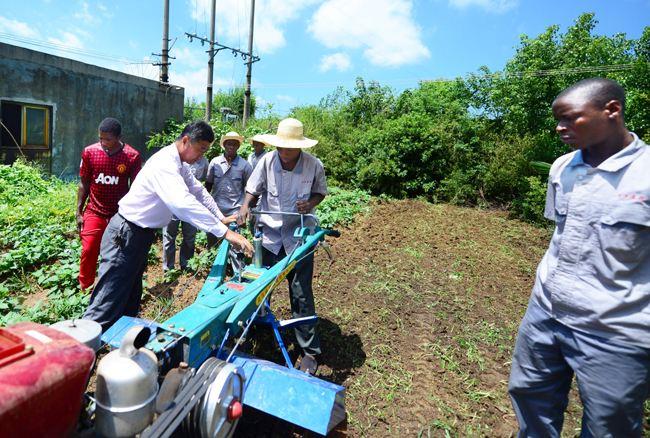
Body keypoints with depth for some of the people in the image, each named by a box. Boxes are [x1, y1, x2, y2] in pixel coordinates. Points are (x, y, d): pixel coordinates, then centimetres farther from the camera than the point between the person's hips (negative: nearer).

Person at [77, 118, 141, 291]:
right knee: (88, 251, -3)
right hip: (94, 212, 1)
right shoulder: (89, 152, -4)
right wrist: (79, 212, 3)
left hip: (120, 214, -1)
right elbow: (84, 184, 5)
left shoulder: (133, 156, -10)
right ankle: (84, 289, 16)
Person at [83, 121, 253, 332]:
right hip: (125, 235, -10)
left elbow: (198, 191, 18)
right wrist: (225, 232, -43)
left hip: (141, 234, 10)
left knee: (131, 300, 20)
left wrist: (221, 217, 11)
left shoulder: (180, 165, 5)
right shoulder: (164, 164, -26)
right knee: (108, 306, -5)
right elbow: (183, 203, -41)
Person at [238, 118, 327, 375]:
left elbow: (320, 192, 4)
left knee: (301, 293, 0)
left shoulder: (314, 165, -11)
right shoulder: (267, 161, -9)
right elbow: (253, 188, 2)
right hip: (269, 232, 3)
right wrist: (245, 205, -18)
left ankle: (310, 350, 14)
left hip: (299, 235, -2)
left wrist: (311, 203, -18)